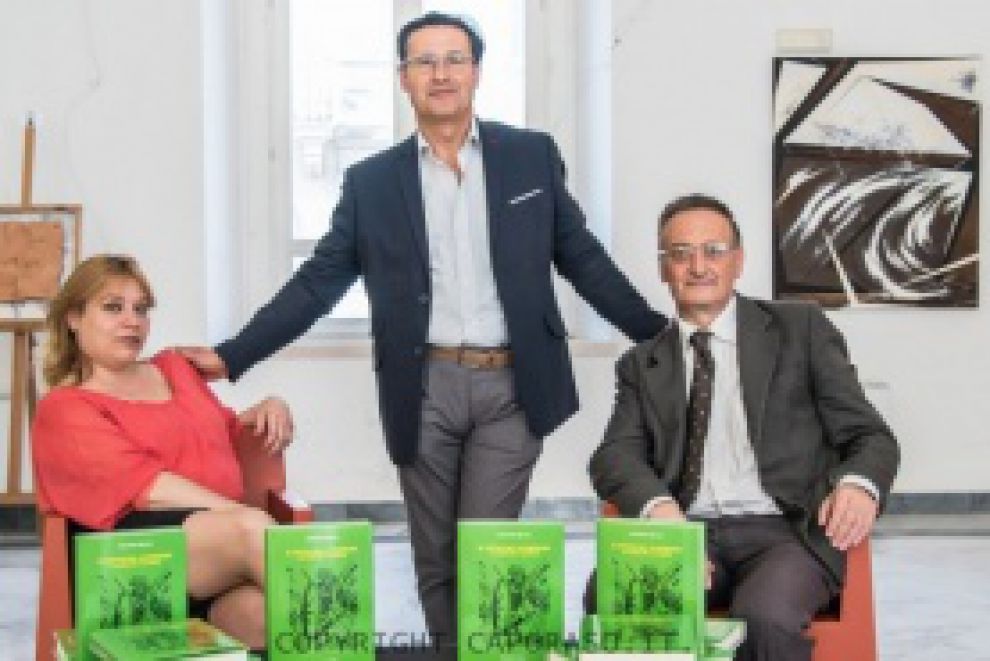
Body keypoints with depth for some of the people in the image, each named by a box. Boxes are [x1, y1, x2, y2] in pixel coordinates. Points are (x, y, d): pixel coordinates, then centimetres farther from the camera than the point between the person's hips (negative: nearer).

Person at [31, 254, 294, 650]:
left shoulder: (173, 369, 28)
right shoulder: (65, 409, 8)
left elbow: (227, 432, 45)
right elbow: (145, 486, -7)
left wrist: (269, 410, 21)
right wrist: (246, 514, -16)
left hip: (228, 535, 5)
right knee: (251, 527, -35)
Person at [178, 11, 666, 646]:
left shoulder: (532, 155, 5)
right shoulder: (371, 181, 6)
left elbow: (583, 259, 9)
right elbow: (317, 281, 6)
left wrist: (661, 340, 7)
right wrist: (232, 355, -2)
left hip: (511, 386, -1)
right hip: (424, 389, 1)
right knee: (435, 560, 10)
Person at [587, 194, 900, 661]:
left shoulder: (801, 329, 12)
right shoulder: (642, 364, 18)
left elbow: (870, 435, 9)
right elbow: (614, 455, 4)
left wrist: (859, 485, -16)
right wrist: (659, 508, -20)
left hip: (789, 530, -1)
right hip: (688, 533, 2)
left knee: (764, 618, -34)